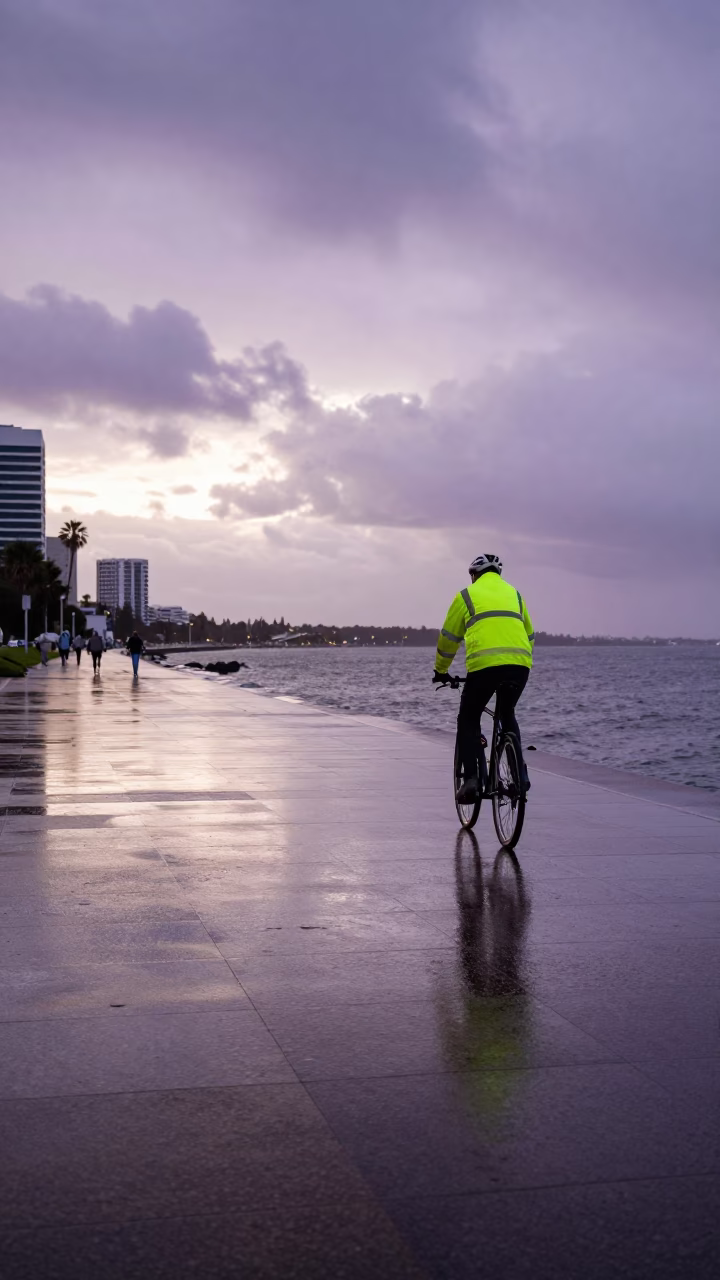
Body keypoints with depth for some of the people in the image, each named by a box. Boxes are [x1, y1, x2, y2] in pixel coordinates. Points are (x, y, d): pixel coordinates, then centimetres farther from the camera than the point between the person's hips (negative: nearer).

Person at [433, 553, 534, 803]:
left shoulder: (466, 595, 16)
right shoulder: (514, 594, 27)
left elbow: (449, 638, 19)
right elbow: (529, 636, 31)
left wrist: (441, 671, 32)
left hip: (484, 665, -4)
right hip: (520, 665, 4)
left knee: (468, 720, 15)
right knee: (507, 715, 28)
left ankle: (470, 779, 0)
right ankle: (520, 773, 19)